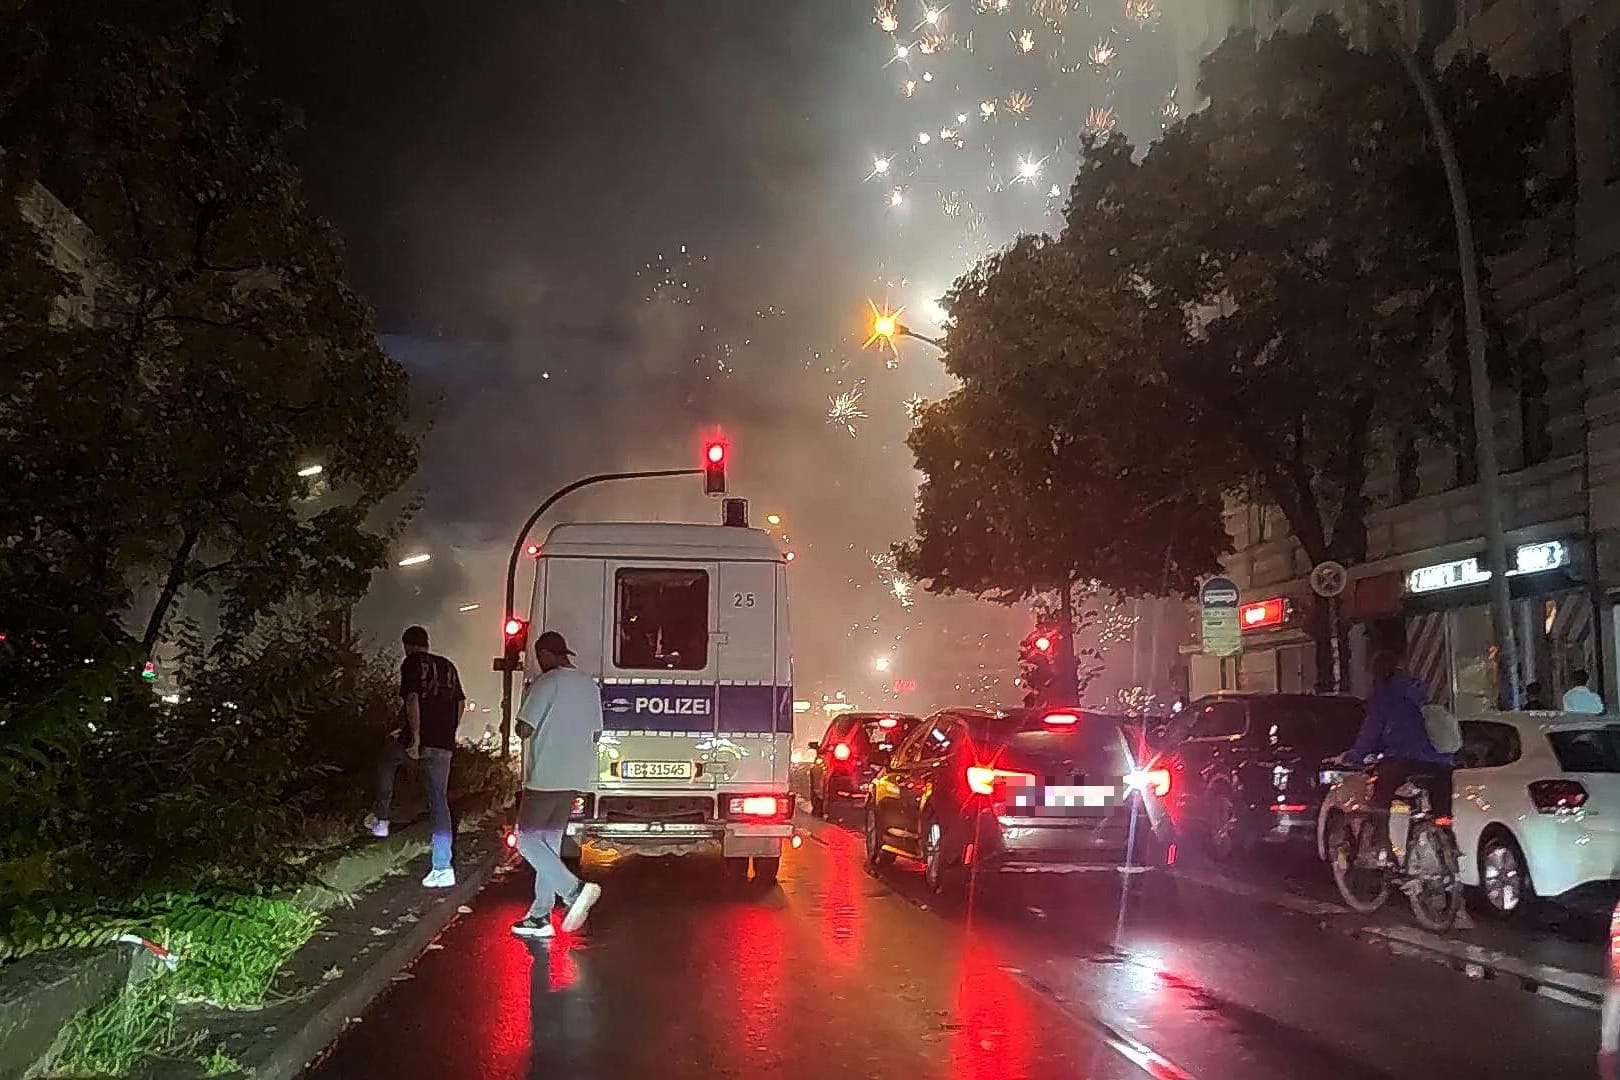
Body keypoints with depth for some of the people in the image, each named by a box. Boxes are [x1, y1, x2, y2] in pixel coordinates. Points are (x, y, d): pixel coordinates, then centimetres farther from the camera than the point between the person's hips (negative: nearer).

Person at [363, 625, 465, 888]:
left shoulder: (412, 664, -3)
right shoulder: (448, 666, 16)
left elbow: (412, 699, -16)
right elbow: (461, 703, 18)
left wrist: (415, 736, -17)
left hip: (420, 740, -5)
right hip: (444, 745, 5)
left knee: (387, 757, 28)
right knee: (439, 800, 5)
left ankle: (381, 819, 28)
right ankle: (443, 868, 1)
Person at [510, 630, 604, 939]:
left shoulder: (547, 683, -11)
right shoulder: (590, 685, 13)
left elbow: (524, 730, -13)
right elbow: (595, 734, 18)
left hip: (546, 777, -8)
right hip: (575, 778, 8)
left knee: (527, 840, -3)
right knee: (550, 843, 12)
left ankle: (574, 890, -17)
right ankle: (540, 916, 12)